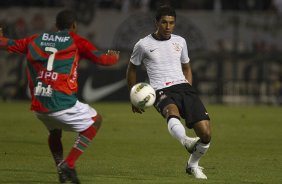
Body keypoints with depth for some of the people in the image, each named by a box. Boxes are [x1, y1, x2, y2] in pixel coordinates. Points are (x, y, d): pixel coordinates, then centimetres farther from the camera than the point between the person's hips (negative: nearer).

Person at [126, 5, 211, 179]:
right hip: (162, 91, -4)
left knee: (206, 133, -10)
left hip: (183, 87, 4)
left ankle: (193, 165, 15)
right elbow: (132, 69, 20)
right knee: (172, 111, -42)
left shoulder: (180, 41, 16)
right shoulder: (144, 45, 5)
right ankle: (186, 141, -70)